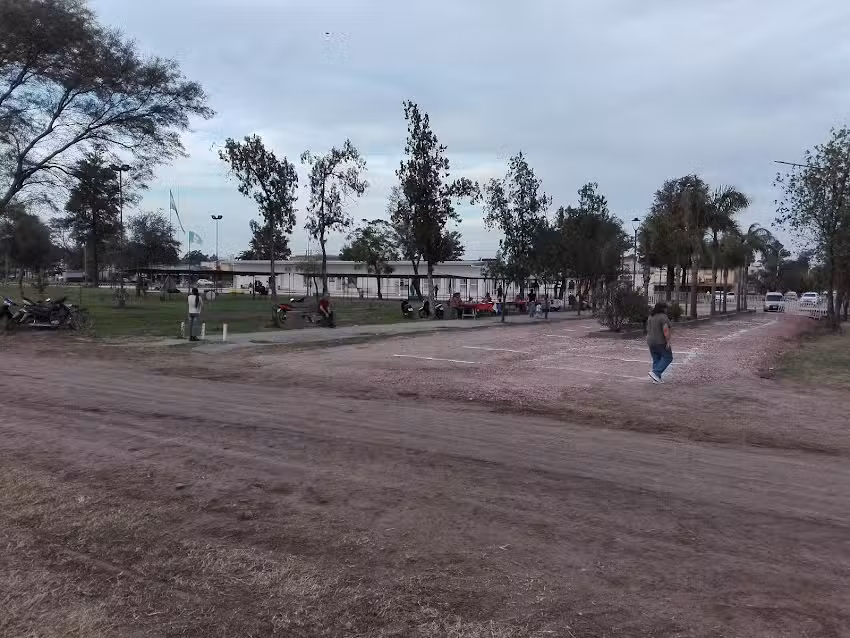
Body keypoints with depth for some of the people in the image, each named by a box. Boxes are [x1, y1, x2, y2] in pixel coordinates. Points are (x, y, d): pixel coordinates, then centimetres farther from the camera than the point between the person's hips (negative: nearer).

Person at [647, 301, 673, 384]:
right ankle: (655, 373, -7)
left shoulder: (651, 317, 8)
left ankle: (656, 378, 7)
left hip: (651, 342, 7)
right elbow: (666, 330, -23)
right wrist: (668, 342, -22)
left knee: (656, 360, 12)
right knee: (667, 358, 4)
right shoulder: (663, 317, -15)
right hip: (661, 342, -7)